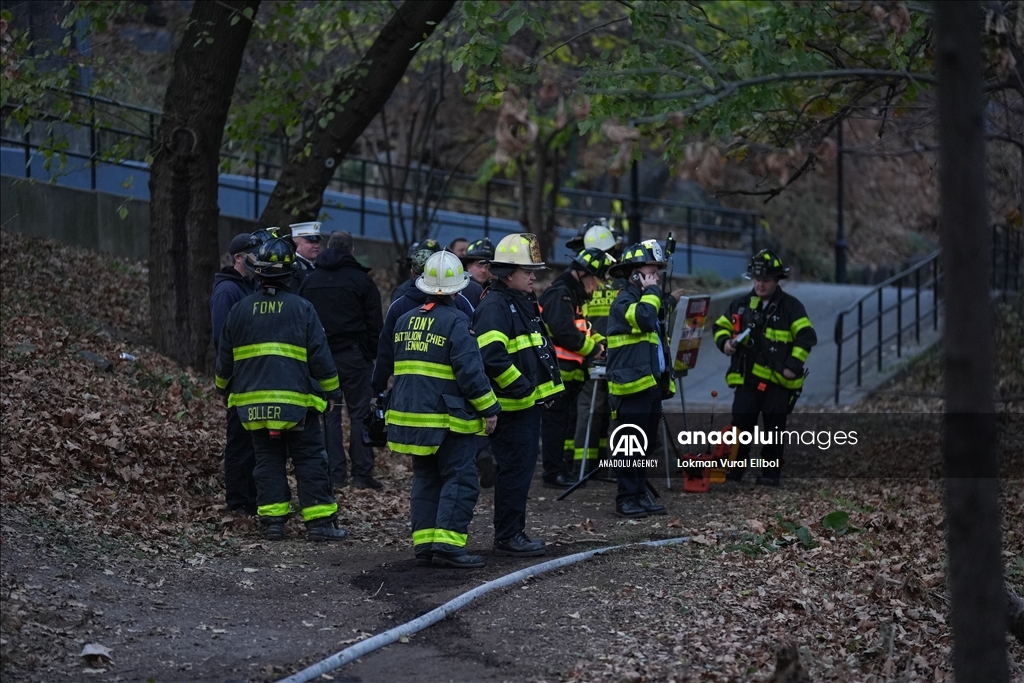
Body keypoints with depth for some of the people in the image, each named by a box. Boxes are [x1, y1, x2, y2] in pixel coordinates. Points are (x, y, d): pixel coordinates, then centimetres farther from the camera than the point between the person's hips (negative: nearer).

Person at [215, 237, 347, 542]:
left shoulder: (240, 310, 3)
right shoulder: (302, 308, -6)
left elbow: (225, 359, 12)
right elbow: (320, 356, -4)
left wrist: (224, 389, 29)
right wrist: (330, 391, 8)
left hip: (254, 402, 3)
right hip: (296, 400, -3)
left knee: (268, 461, 10)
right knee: (310, 461, 1)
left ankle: (272, 521, 6)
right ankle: (319, 522, -2)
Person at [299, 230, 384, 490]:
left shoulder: (310, 281, 8)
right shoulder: (361, 280, -4)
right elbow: (375, 324, -4)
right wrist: (373, 353, 5)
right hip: (354, 356, -3)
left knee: (329, 415, 7)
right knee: (360, 413, 0)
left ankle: (335, 473, 4)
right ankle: (362, 472, -3)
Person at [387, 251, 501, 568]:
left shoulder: (405, 321, 10)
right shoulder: (456, 321, -13)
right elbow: (470, 371, -17)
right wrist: (489, 408, -10)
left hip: (411, 414, 7)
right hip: (449, 418, -7)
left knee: (426, 480, 13)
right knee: (459, 480, -4)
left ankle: (424, 542, 10)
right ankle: (447, 543, -13)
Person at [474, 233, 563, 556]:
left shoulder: (525, 304, 17)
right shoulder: (494, 307, -16)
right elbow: (491, 357, -26)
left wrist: (543, 386, 17)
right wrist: (521, 387, -21)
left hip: (529, 403, 10)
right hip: (511, 407, -10)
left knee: (522, 469, 14)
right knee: (514, 470, -6)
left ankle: (514, 533, 21)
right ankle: (507, 538, 0)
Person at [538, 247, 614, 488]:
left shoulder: (573, 295, 19)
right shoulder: (559, 295, -15)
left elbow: (582, 330, 23)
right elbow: (565, 333, -25)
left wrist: (600, 342, 5)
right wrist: (593, 349, -14)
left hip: (568, 373, 11)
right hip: (557, 372, -10)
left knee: (567, 420, 14)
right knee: (555, 421, -6)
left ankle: (563, 467, 20)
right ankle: (553, 473, -3)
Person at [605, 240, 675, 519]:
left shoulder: (646, 300, 20)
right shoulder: (623, 301, -9)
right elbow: (644, 318, -30)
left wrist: (666, 378, 24)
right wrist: (651, 292, -14)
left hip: (651, 385, 9)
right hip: (631, 387, -9)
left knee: (645, 444, 12)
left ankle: (641, 493, 19)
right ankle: (626, 498, -1)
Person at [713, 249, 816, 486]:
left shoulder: (790, 306, -1)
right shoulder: (742, 304, 11)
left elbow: (806, 336, -5)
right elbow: (721, 326, 20)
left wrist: (794, 365, -14)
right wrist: (724, 342, -3)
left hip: (778, 380, -3)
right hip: (747, 378, 3)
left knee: (774, 427, 4)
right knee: (740, 423, -1)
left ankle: (771, 472, 12)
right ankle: (734, 467, 7)